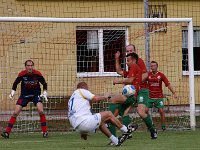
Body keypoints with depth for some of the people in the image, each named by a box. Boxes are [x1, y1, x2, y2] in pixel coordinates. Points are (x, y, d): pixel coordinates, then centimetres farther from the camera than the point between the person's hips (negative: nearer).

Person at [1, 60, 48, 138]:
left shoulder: (37, 74, -16)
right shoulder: (22, 74, -17)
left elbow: (44, 84, -1)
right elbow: (15, 83, -1)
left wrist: (45, 93, -12)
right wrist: (12, 92, -12)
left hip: (36, 94, 0)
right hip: (24, 94, 0)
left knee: (41, 111, -20)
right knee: (15, 113, -8)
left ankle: (45, 131, -8)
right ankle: (7, 132, -3)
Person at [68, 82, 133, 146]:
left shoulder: (72, 97, 29)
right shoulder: (81, 91, 4)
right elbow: (95, 98, -11)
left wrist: (83, 132, 35)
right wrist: (105, 97, 10)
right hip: (84, 121, -9)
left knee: (101, 123, 31)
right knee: (109, 114, 3)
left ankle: (116, 141, 28)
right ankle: (126, 131, 16)